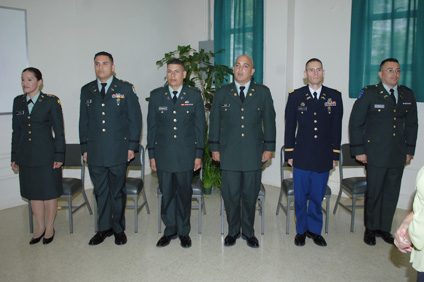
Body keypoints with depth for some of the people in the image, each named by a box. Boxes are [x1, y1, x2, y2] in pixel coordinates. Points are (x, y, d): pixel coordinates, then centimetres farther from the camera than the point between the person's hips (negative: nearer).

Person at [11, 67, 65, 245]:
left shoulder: (51, 101, -6)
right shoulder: (18, 102, 7)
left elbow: (59, 131, -5)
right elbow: (16, 131, 11)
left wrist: (59, 155, -8)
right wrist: (14, 156, 10)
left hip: (46, 155, -4)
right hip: (26, 156, 5)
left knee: (49, 192, 6)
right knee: (33, 193, 13)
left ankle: (50, 227, 24)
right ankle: (40, 228, 29)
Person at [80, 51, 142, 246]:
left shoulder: (126, 88, 2)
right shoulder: (86, 90, 11)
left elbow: (135, 119, 0)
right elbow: (84, 122, 13)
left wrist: (132, 146, -5)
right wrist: (84, 148, 8)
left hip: (118, 151, -3)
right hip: (95, 153, 3)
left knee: (117, 192, 8)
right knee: (100, 192, 12)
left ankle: (119, 229, 23)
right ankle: (104, 228, 27)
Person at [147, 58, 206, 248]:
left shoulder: (194, 95, 1)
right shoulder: (156, 96, 4)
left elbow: (200, 126, 2)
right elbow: (151, 126, 6)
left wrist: (199, 155, -2)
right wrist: (152, 155, 3)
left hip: (186, 155, -1)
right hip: (163, 154, 1)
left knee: (184, 194, 9)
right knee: (166, 194, 8)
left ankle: (183, 231, 26)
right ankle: (170, 230, 27)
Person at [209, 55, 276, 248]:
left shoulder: (263, 92, 6)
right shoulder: (222, 93, 7)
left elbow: (269, 121, 7)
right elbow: (215, 122, 8)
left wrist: (269, 147, 3)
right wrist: (214, 147, 4)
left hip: (254, 154, 0)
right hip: (229, 154, 0)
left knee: (250, 195, 8)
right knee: (230, 195, 6)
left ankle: (248, 232, 26)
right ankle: (233, 231, 25)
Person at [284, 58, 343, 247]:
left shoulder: (335, 96, 4)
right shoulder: (295, 96, 1)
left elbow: (336, 128, 7)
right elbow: (290, 127, 3)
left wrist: (335, 155, 5)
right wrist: (289, 154, 1)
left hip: (324, 158, 1)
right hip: (301, 157, -1)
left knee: (317, 197, 11)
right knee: (300, 197, 8)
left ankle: (314, 230, 29)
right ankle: (301, 230, 26)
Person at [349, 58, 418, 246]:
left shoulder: (407, 95, 8)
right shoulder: (369, 93, -5)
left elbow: (412, 124, 15)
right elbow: (355, 123, -6)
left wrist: (409, 150, 10)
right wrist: (358, 150, -8)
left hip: (398, 155, 4)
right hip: (376, 154, -4)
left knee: (391, 194, 11)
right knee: (373, 193, 4)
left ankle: (384, 228, 29)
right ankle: (370, 228, 24)